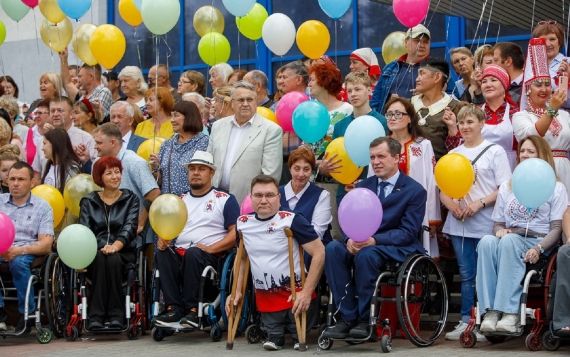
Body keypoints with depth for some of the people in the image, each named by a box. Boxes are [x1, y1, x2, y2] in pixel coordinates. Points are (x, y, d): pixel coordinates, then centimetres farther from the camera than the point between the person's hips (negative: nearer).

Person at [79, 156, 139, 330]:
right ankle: (96, 316, -35)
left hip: (122, 252, 0)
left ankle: (116, 316, -32)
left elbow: (130, 228, -4)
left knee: (113, 259, -35)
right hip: (94, 253, 1)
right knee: (100, 257, -34)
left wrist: (115, 246, -26)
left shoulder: (130, 199, 14)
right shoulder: (88, 201, 16)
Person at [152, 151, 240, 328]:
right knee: (162, 252, -28)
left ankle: (193, 310, -29)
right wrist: (162, 238, -5)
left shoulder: (225, 200, 8)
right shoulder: (179, 200, 23)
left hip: (211, 258, -4)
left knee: (192, 253, -37)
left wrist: (210, 248, -14)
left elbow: (236, 233, -2)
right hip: (179, 255, 4)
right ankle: (174, 309, -31)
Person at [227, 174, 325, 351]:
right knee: (272, 334, 8)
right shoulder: (243, 223, 3)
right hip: (266, 299, 4)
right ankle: (276, 335, 37)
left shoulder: (292, 221, -14)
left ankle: (299, 337, 33)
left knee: (300, 335, 3)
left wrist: (307, 292, -20)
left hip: (296, 295, -4)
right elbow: (242, 258, 19)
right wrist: (236, 291, 11)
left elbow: (319, 253, -15)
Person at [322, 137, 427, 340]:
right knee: (333, 248, -28)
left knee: (366, 254, -38)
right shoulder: (362, 187, 17)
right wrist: (350, 239, -15)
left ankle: (366, 320, -24)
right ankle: (347, 318, -26)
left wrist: (374, 240, -24)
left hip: (398, 248, -5)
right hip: (360, 244, 5)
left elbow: (408, 232, -9)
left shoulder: (415, 191, 1)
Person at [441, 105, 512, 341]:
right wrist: (451, 204, -8)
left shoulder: (495, 151, 0)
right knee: (466, 275, 9)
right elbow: (443, 190, 14)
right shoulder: (453, 154, 15)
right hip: (458, 224, 5)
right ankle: (466, 321, 13)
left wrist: (479, 203, -17)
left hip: (485, 225, -5)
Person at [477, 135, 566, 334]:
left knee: (509, 241, -37)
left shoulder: (556, 188, 12)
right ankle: (490, 312, -43)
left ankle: (511, 313, -45)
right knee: (487, 241, -33)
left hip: (539, 242, -3)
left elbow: (557, 228, 1)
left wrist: (538, 249, -18)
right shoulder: (507, 187, 26)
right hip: (509, 244, 3)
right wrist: (499, 231, -5)